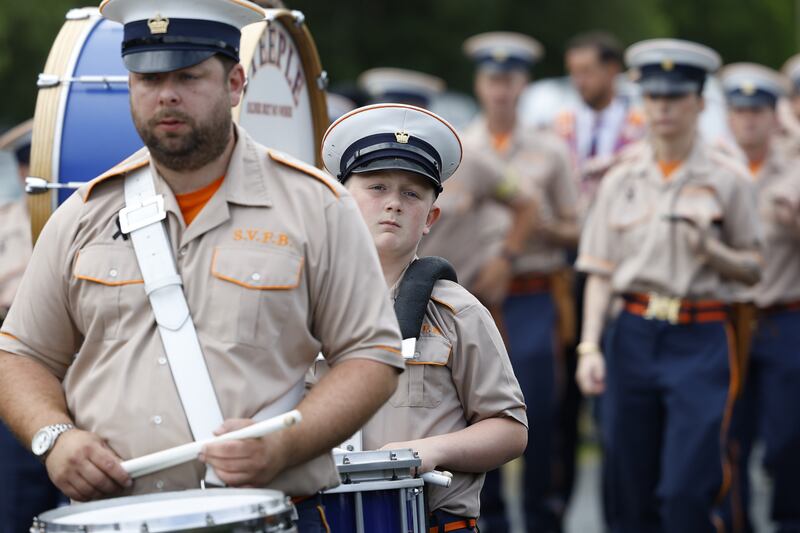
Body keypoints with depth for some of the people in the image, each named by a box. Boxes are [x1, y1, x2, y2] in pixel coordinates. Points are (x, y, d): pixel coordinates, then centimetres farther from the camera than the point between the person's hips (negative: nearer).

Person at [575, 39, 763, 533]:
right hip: (633, 335, 3)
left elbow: (753, 270, 6)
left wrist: (711, 250, -14)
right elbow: (600, 271, 8)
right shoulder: (622, 178, 9)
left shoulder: (728, 179, 2)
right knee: (631, 491, 6)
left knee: (686, 491, -10)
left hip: (701, 341, -3)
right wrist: (589, 346, -3)